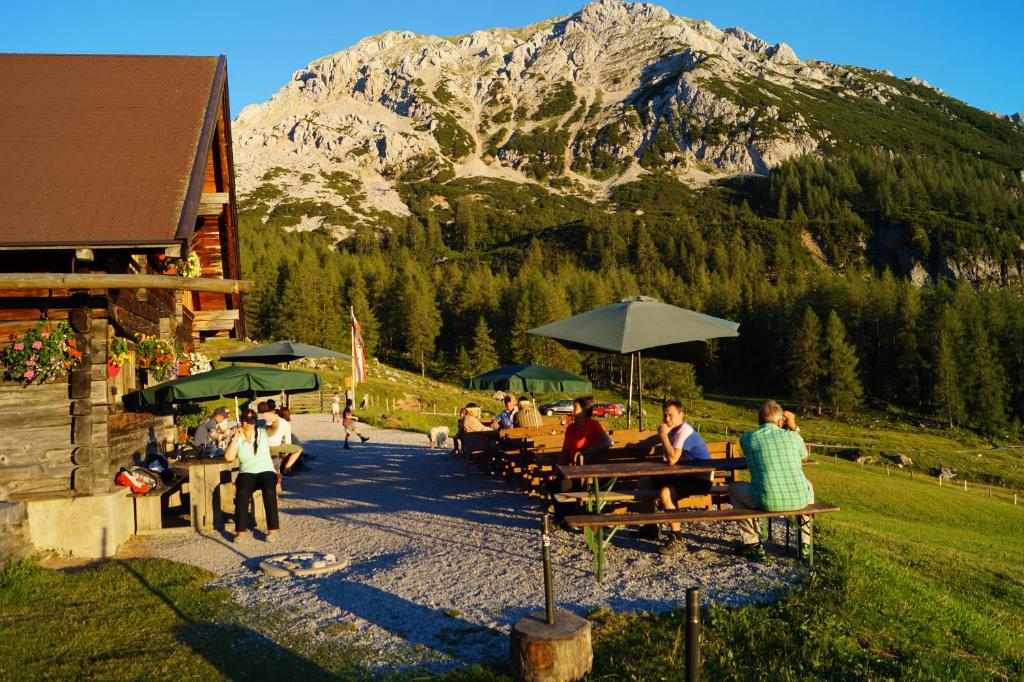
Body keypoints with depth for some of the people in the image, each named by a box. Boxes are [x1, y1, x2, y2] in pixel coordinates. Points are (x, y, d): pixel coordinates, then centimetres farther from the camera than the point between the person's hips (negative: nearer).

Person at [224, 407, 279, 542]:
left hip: (266, 471, -1)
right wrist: (235, 438, -7)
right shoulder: (237, 438, 7)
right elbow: (228, 457, -5)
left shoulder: (262, 433, 8)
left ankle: (273, 529, -28)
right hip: (247, 473, 1)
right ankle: (241, 530, -26)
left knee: (269, 492, -34)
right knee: (242, 493, -33)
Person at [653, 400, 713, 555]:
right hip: (687, 474, 10)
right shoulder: (674, 430, 9)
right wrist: (664, 435, -6)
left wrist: (663, 435, -24)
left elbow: (672, 459, -30)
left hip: (702, 478, -10)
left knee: (665, 492, -30)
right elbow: (665, 457, 4)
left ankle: (677, 541, -22)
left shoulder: (684, 431, -20)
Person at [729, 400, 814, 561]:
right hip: (799, 500, 3)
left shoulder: (746, 438, 4)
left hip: (767, 502, -2)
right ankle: (805, 541, 38)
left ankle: (753, 544, 23)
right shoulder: (793, 436, 9)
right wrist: (793, 428, 30)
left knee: (734, 489, 26)